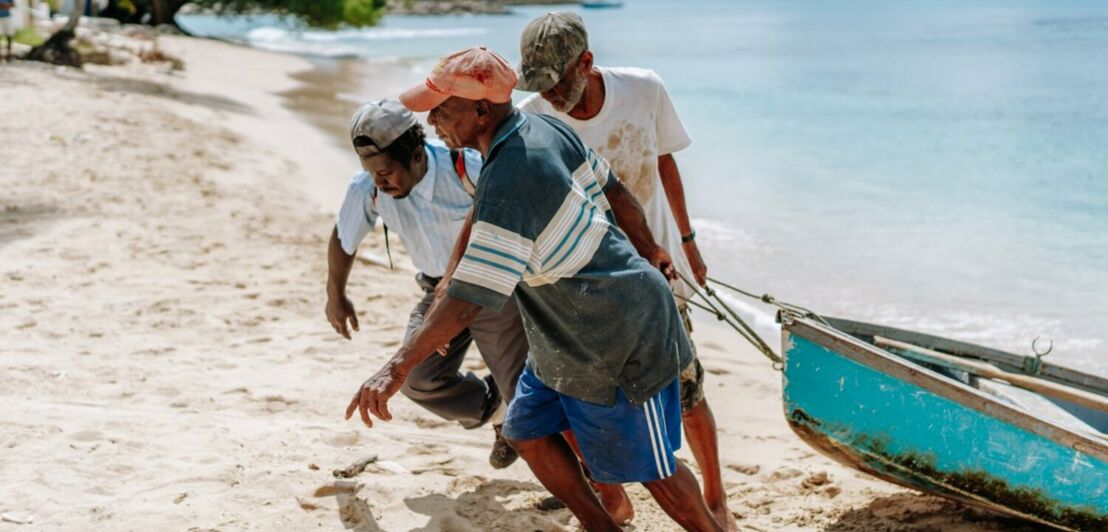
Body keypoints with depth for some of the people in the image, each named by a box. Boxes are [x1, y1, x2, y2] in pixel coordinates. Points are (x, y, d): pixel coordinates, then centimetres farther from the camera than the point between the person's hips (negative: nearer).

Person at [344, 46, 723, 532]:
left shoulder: (509, 181, -30)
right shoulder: (545, 128, -3)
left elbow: (471, 296, -35)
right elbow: (612, 189, 10)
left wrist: (396, 368, -36)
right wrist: (647, 250, 28)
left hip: (618, 337, -10)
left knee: (650, 468, 5)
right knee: (528, 432, 16)